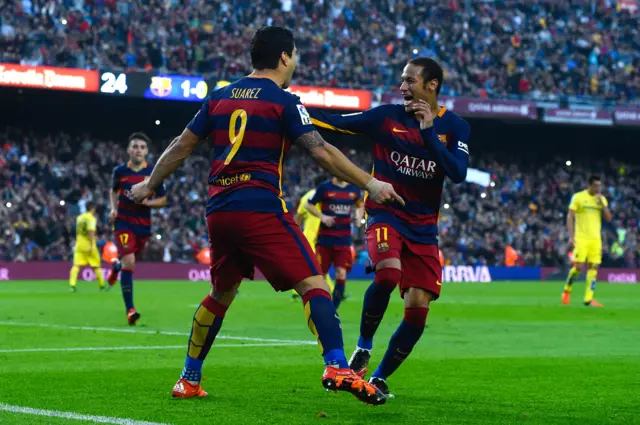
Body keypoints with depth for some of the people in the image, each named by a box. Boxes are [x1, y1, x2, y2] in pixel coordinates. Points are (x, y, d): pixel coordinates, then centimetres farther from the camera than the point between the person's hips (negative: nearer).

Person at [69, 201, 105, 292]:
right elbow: (91, 231, -20)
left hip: (79, 244, 5)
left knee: (76, 265, -6)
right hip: (89, 245, -5)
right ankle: (102, 286, 18)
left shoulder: (79, 217, 13)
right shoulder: (91, 218, -8)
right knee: (96, 266, 9)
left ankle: (72, 284, -24)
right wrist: (92, 245, -23)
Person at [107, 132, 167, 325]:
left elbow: (163, 200, 1)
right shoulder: (120, 171, -3)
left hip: (143, 224, 2)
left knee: (130, 261, 18)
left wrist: (148, 202, -18)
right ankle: (130, 309, -15)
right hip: (124, 222, -2)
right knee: (129, 262, -18)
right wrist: (114, 208, 0)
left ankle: (116, 267, 60)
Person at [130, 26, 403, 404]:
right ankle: (337, 367, -27)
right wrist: (370, 184, -11)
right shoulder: (284, 102, -4)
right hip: (261, 211, -7)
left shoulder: (220, 97, 14)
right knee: (312, 284, -9)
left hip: (219, 212, 7)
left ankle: (189, 380, 26)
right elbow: (321, 152, -13)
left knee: (222, 293, 22)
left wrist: (150, 185, 29)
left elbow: (182, 146, 17)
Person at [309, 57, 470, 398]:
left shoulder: (454, 126, -1)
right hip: (385, 214, -2)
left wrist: (428, 132, -21)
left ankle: (379, 378, 12)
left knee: (418, 306, -5)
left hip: (423, 226, 3)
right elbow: (336, 122, -6)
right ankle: (363, 347, -8)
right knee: (388, 272, -31)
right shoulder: (387, 117, -3)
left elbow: (459, 174, -15)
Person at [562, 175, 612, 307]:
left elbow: (608, 218, 4)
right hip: (581, 238, -4)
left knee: (593, 267, -2)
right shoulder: (578, 197, -4)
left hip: (596, 239, 4)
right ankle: (567, 290, 13)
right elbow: (570, 217, -4)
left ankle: (588, 299, 0)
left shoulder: (602, 199, 10)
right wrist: (571, 237, -11)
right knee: (578, 266, -11)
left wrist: (602, 203, -9)